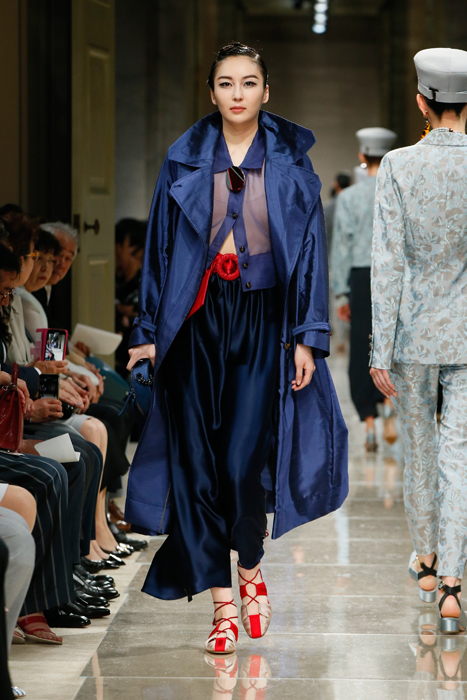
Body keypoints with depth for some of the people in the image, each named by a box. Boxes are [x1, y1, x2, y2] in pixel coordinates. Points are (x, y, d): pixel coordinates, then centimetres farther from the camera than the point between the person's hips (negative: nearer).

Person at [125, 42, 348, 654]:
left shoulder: (290, 163, 4)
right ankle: (222, 600, 5)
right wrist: (149, 330, 4)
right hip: (198, 320, 2)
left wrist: (308, 336, -4)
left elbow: (311, 248, 3)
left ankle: (250, 567, 19)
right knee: (198, 460, -3)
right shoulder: (185, 162, 7)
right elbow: (161, 246, 9)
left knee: (246, 457, -10)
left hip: (263, 321, -2)